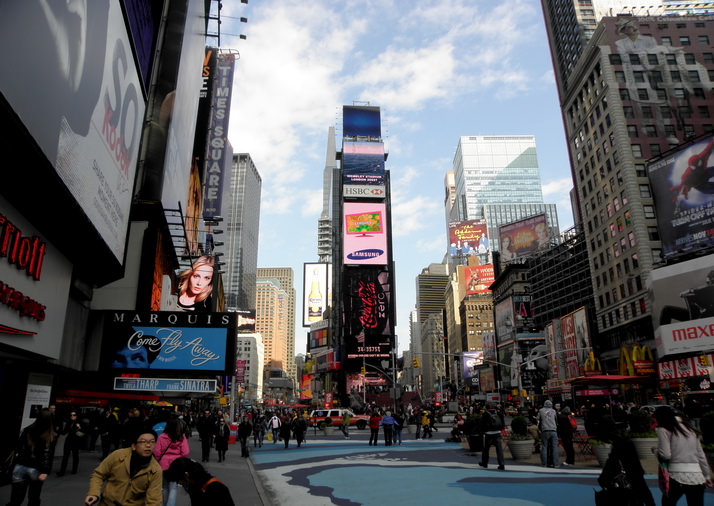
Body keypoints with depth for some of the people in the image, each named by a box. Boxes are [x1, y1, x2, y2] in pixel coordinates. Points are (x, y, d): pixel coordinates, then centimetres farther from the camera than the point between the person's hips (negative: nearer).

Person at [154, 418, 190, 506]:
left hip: (163, 465, 1)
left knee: (165, 487, 19)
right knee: (173, 488, 2)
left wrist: (158, 462, 13)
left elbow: (157, 452, -6)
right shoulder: (182, 437, -9)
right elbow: (185, 453, -8)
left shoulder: (161, 437, -8)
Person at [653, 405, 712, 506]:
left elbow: (665, 455, -11)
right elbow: (701, 455, 17)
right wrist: (707, 475, 24)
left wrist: (655, 450, 9)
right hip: (697, 478, 6)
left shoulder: (663, 430, -2)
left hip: (676, 477, -5)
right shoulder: (690, 429, 16)